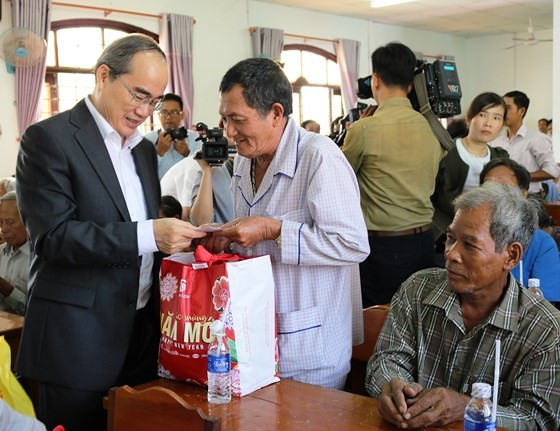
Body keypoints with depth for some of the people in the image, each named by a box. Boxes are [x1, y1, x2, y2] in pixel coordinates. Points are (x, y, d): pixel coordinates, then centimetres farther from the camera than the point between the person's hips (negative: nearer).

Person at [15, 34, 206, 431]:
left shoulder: (145, 149, 15)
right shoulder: (49, 139, -9)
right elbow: (53, 236, -19)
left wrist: (172, 236, 0)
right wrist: (147, 235, -27)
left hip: (143, 333, 7)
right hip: (79, 340, -7)